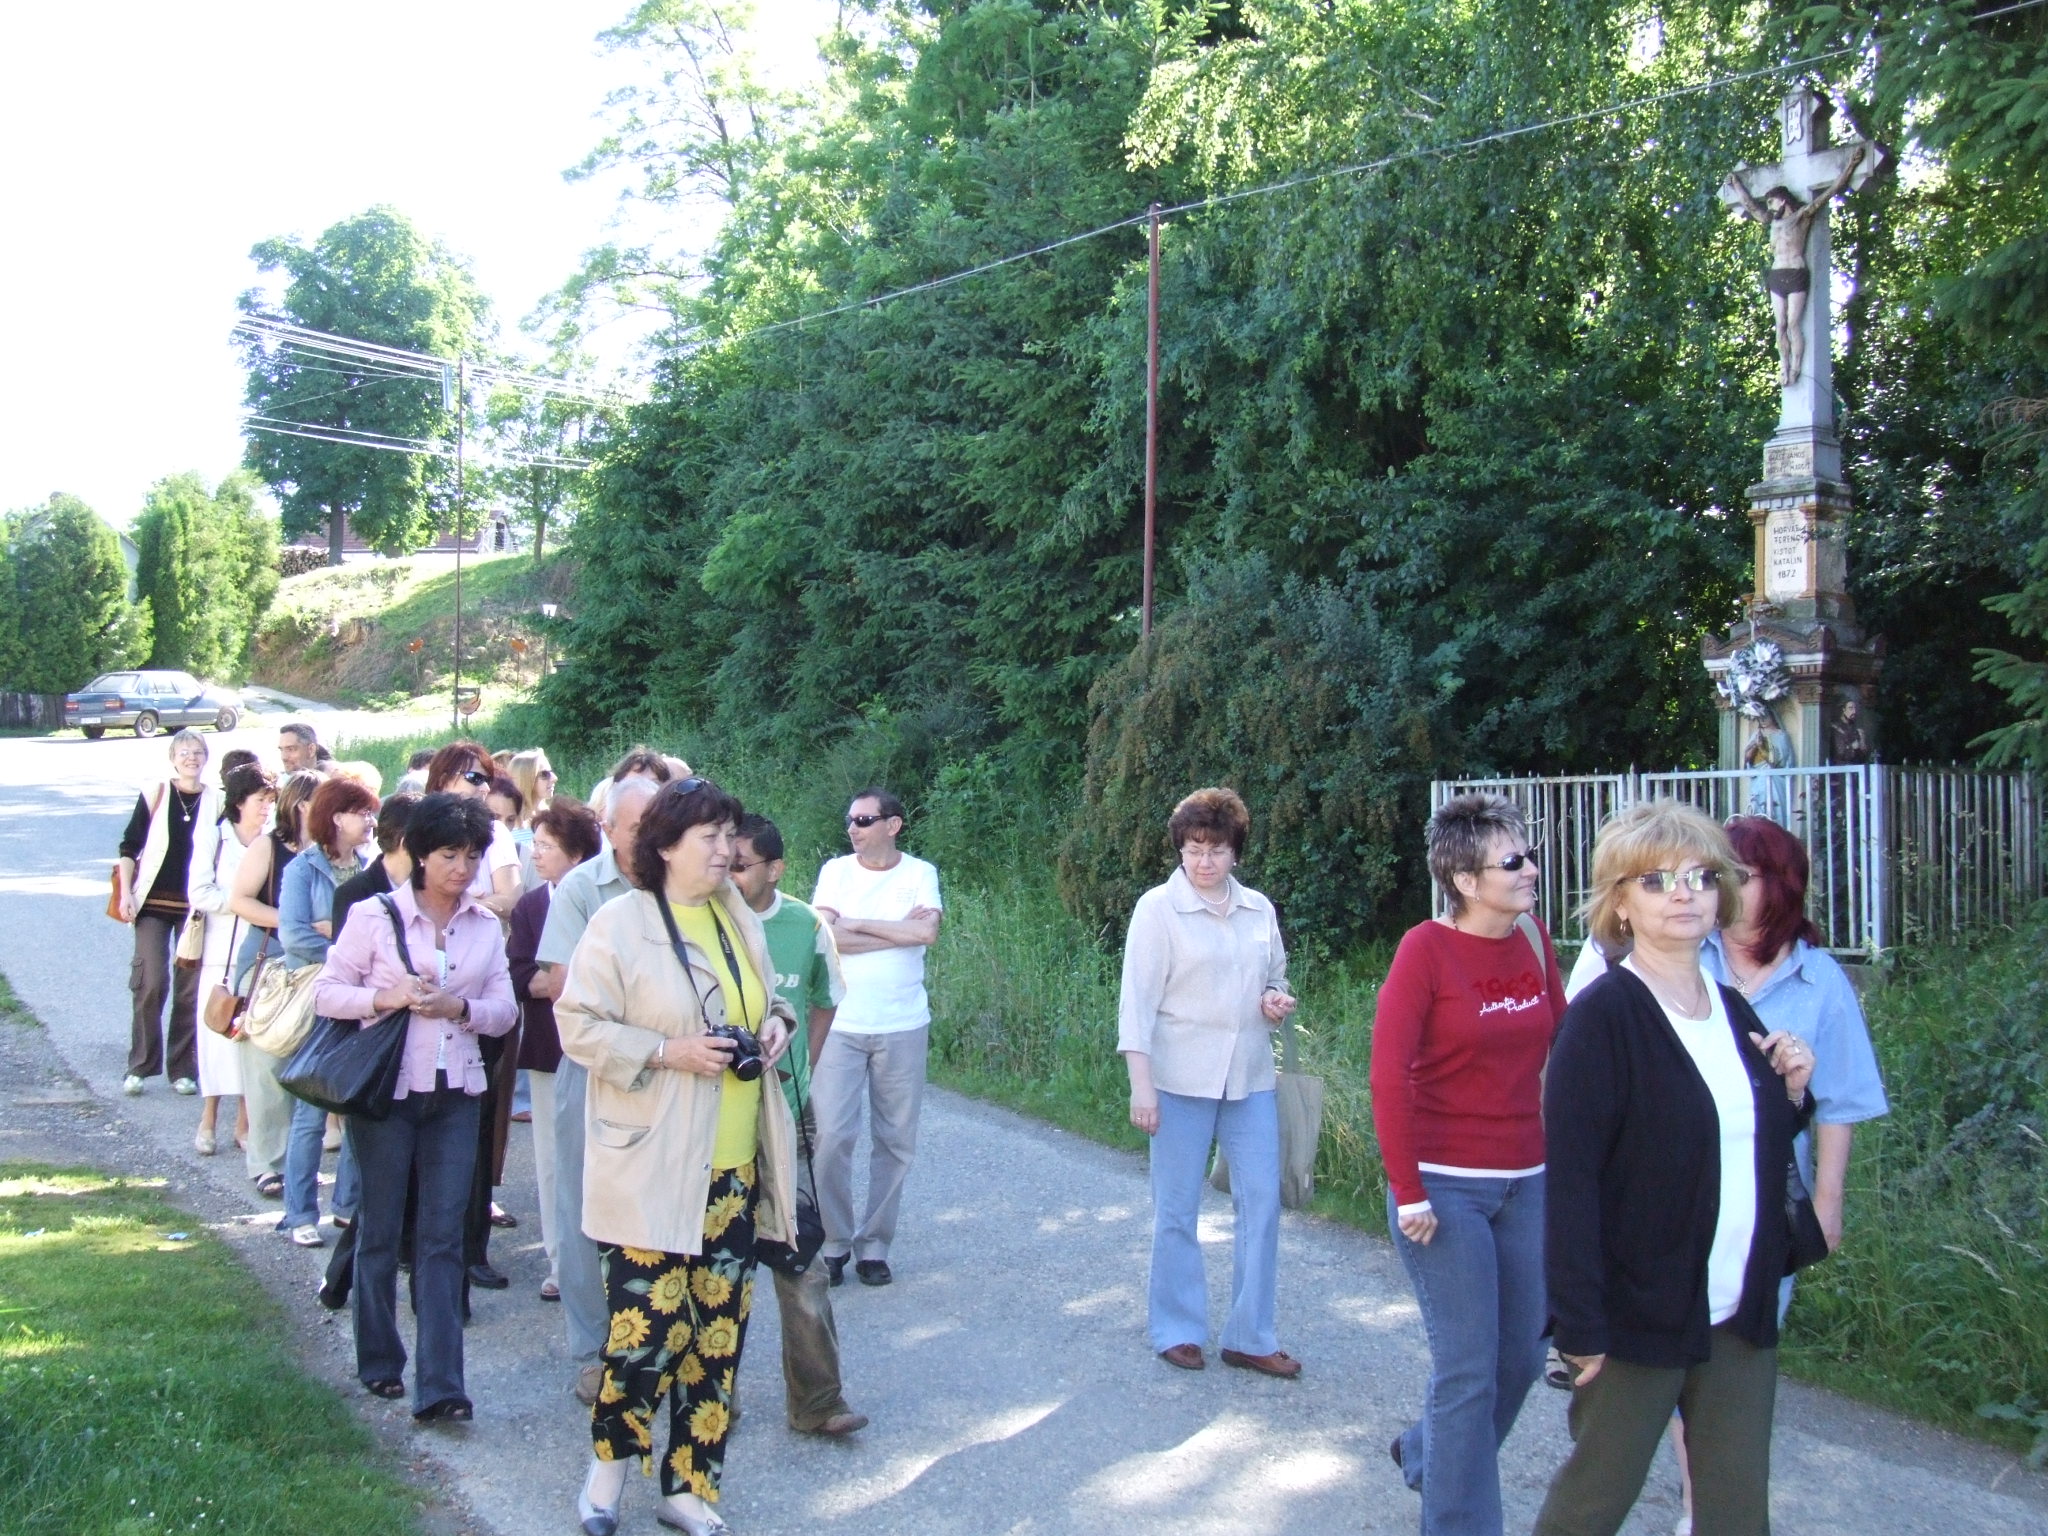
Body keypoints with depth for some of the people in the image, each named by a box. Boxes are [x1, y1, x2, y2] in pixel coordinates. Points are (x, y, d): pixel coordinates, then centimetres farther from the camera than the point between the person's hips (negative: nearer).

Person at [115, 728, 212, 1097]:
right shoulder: (155, 794, 0)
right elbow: (130, 847, 3)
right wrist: (126, 894, -4)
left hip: (194, 906, 1)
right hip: (154, 903, -1)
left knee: (190, 988, 2)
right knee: (151, 983, -8)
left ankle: (183, 1069, 12)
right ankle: (140, 1066, 6)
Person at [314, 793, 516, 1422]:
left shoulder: (485, 926, 6)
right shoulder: (375, 916, -4)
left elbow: (505, 1009, 4)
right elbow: (326, 991, -4)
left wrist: (460, 1006, -15)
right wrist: (387, 997, -19)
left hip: (455, 1093, 3)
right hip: (385, 1089, -2)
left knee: (443, 1235, -1)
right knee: (380, 1230, 9)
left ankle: (438, 1385, -2)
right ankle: (380, 1362, 27)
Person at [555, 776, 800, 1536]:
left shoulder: (740, 919, 10)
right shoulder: (620, 923, -9)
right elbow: (579, 1025, -10)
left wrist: (775, 1021, 3)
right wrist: (668, 1052, -19)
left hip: (734, 1166, 6)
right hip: (653, 1168, -6)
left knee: (718, 1330, 9)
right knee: (647, 1327, -4)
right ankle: (609, 1461, 23)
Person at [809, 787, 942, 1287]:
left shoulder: (920, 873, 1)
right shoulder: (836, 871, 2)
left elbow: (928, 932, -16)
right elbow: (824, 937, -12)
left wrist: (855, 923, -11)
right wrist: (900, 931, -11)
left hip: (903, 1027, 1)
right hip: (840, 1025, -1)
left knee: (895, 1142, 6)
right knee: (832, 1137, -5)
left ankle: (874, 1245, 19)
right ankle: (833, 1243, 11)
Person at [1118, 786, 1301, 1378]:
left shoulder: (1259, 909, 8)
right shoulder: (1157, 908, -6)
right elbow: (1137, 1001, -9)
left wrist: (1277, 1001, -3)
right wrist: (1141, 1085, -15)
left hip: (1250, 1078, 4)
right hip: (1181, 1079, -4)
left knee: (1262, 1201, 2)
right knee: (1177, 1209, 5)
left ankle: (1250, 1337, 14)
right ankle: (1176, 1329, 21)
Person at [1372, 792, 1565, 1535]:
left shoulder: (1533, 940, 3)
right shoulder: (1427, 948, -13)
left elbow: (1562, 1048, 10)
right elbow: (1388, 1074, -15)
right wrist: (1408, 1191, -15)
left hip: (1527, 1182, 6)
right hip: (1446, 1187, -6)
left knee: (1522, 1355, 15)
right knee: (1469, 1369, -1)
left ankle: (1426, 1453, 41)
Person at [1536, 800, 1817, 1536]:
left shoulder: (1734, 1011, 8)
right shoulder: (1603, 1016, -13)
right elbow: (1570, 1177, -16)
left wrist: (1792, 1091, 0)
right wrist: (1580, 1325, -19)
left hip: (1741, 1312, 6)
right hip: (1640, 1312, -6)